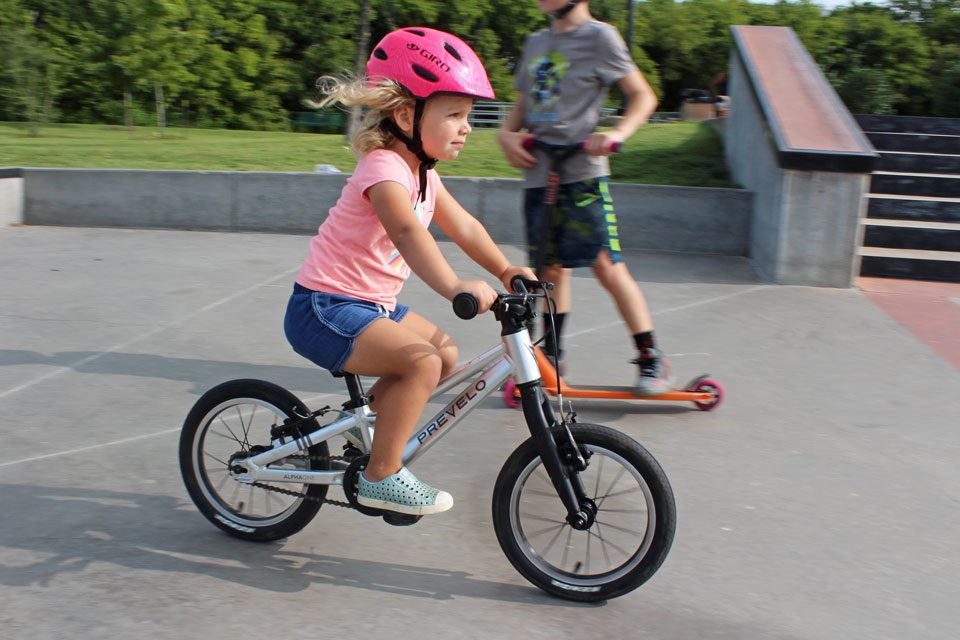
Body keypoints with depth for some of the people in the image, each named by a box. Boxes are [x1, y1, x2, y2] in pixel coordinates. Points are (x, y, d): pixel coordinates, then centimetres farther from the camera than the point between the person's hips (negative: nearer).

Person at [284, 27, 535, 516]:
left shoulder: (422, 173, 9)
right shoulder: (384, 168, -22)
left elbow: (463, 226, 12)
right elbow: (405, 230, -41)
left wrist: (506, 270, 0)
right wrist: (454, 288, -54)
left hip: (370, 304, 10)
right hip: (324, 309, -10)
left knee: (446, 353, 9)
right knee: (421, 360, -24)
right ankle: (381, 476, -11)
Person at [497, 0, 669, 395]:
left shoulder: (599, 37, -1)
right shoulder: (536, 42, 17)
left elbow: (643, 96, -2)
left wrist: (618, 133, -20)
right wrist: (507, 134, 4)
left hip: (581, 173, -6)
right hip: (538, 174, 6)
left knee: (607, 266, -10)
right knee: (552, 269, 11)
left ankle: (650, 358, 0)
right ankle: (551, 356, 24)